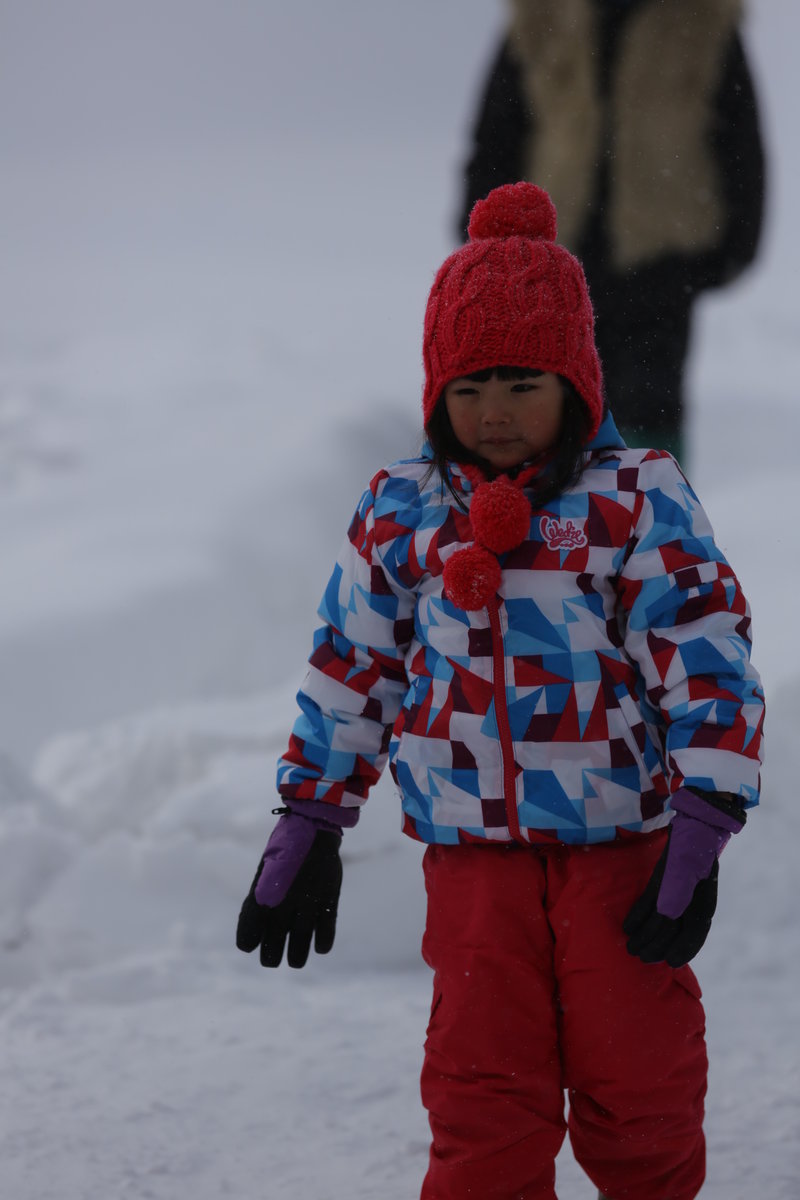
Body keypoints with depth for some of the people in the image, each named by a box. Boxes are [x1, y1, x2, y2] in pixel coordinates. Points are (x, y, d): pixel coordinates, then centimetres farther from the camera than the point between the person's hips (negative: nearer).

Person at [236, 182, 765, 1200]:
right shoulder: (400, 513, 5)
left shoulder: (638, 499, -5)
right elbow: (349, 672, 13)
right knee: (482, 1107, 0)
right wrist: (305, 827, 12)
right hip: (473, 852, 2)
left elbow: (707, 659, -8)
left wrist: (701, 833, -15)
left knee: (637, 1090, 5)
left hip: (621, 844, -2)